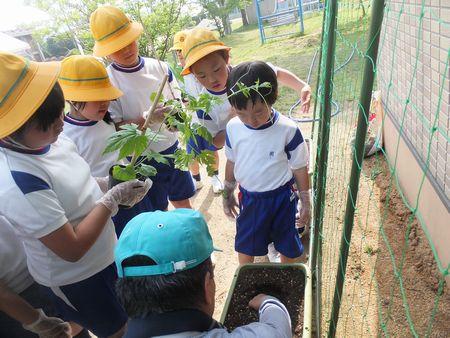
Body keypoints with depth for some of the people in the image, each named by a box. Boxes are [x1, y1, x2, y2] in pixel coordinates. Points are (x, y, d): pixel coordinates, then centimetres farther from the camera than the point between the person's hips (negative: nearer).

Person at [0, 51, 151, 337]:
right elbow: (72, 249, -29)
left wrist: (116, 189, -8)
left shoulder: (53, 139, -9)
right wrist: (113, 198, -23)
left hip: (106, 254, 7)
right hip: (77, 279, -7)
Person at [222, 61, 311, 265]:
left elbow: (299, 169, -9)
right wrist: (228, 194, 12)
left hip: (281, 197, -2)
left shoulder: (288, 130, -22)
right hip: (249, 197, 3)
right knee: (244, 244, 19)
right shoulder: (233, 127, -12)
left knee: (287, 245, 17)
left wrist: (305, 202, -2)